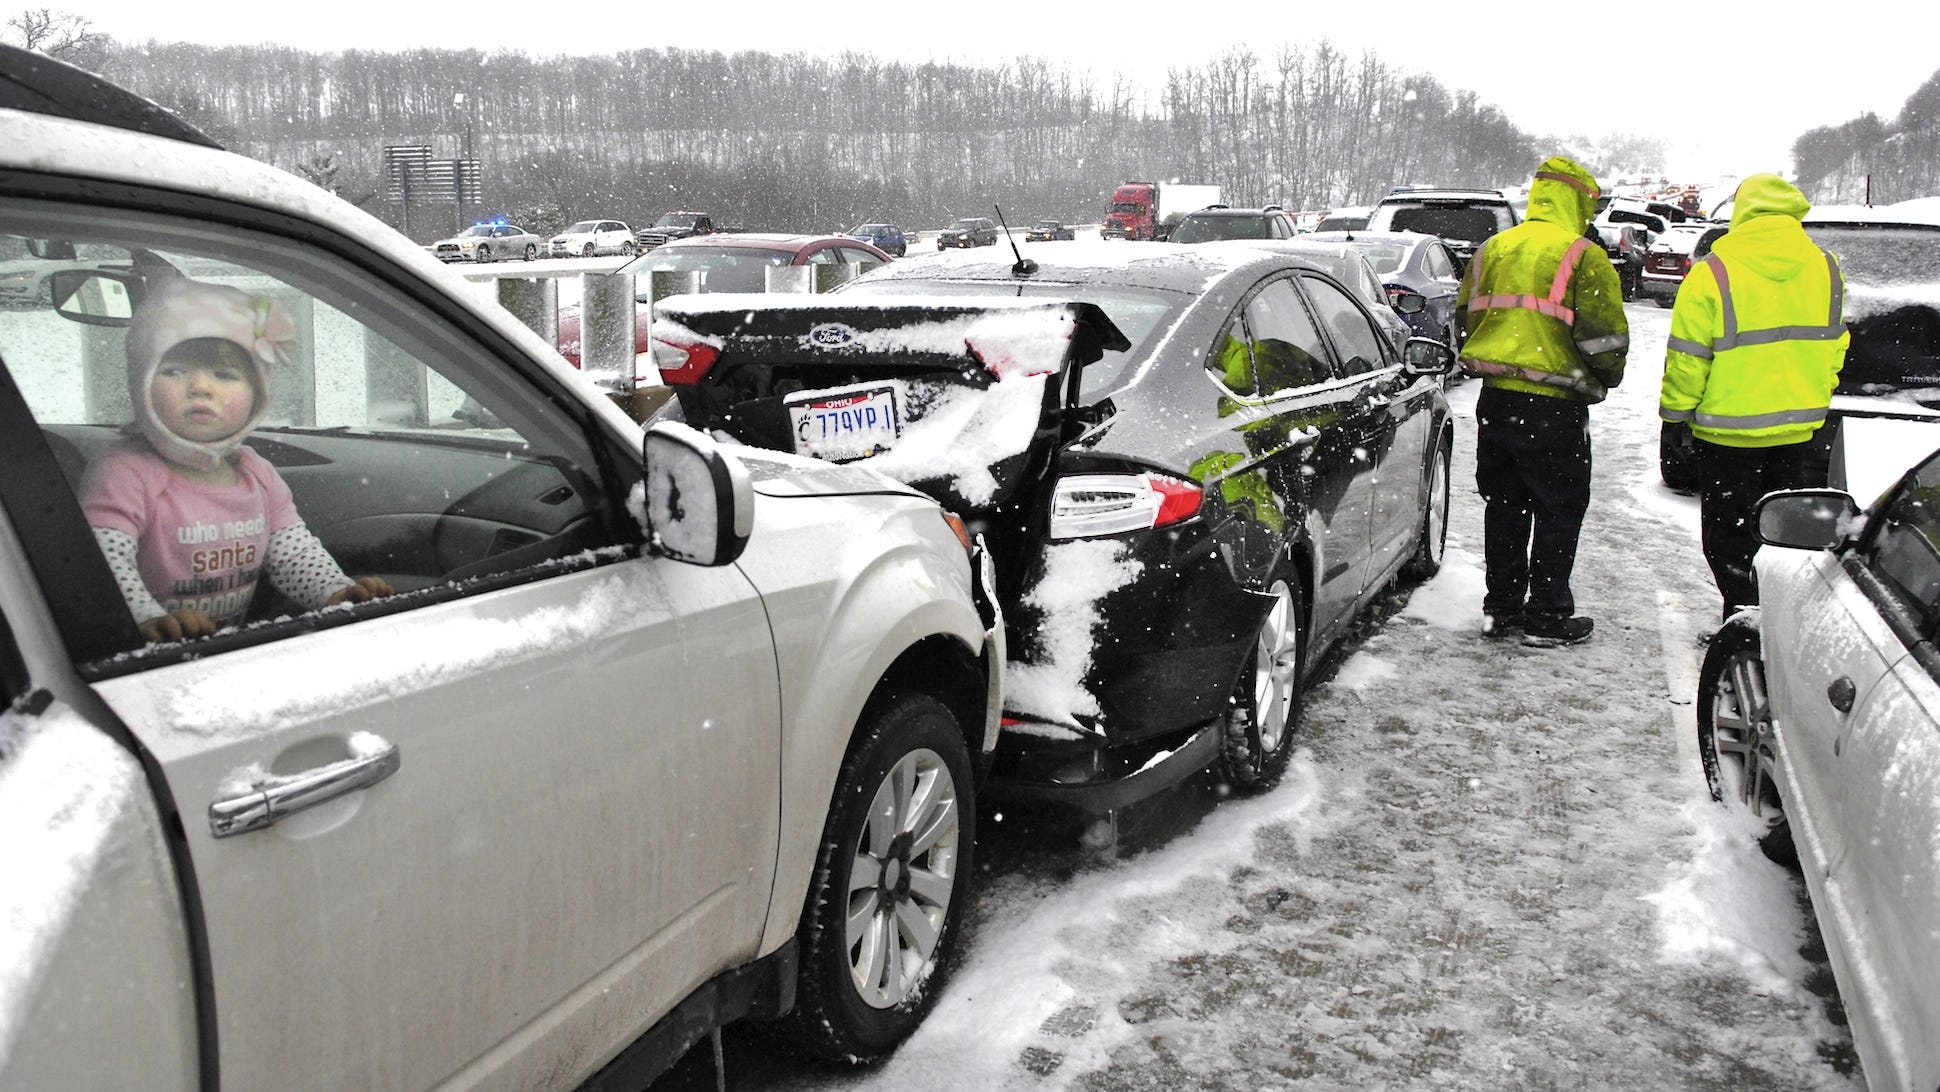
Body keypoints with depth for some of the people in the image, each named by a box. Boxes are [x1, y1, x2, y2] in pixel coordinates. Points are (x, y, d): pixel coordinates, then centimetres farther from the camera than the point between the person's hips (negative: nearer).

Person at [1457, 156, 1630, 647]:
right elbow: (1605, 335, -12)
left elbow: (1466, 315, 18)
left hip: (1494, 398, 6)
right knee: (1559, 511, 6)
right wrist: (1602, 381, 7)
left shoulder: (1492, 248, 11)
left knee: (1504, 505, 16)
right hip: (1553, 406, -6)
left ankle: (1500, 606, 22)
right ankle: (1547, 616, 10)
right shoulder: (1583, 257, -9)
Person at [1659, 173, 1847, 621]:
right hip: (1804, 427, 5)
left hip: (1730, 428, -4)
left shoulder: (1714, 271, -13)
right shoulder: (1825, 266, 2)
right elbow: (1834, 345, 12)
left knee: (1731, 536, 7)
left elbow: (1687, 358, -12)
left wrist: (1674, 409, 2)